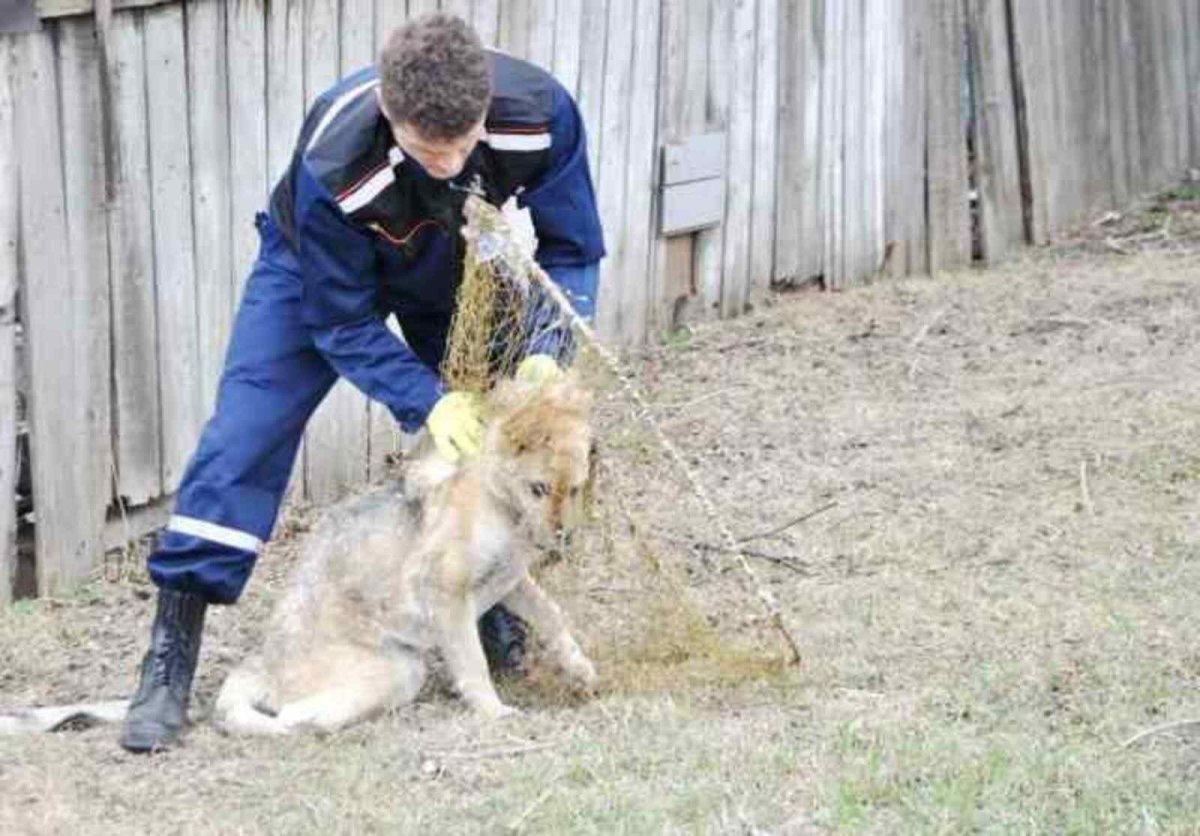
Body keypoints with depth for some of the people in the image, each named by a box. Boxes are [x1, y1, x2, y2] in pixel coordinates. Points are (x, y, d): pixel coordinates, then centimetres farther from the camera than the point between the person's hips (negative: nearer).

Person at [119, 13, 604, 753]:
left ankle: (489, 607, 17)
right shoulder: (335, 163, -43)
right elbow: (341, 319, -27)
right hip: (325, 268, -3)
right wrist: (426, 401, -38)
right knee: (247, 434, -15)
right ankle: (172, 655, -12)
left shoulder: (541, 112, -37)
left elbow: (572, 249, -20)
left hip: (464, 270, 3)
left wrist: (545, 353, -37)